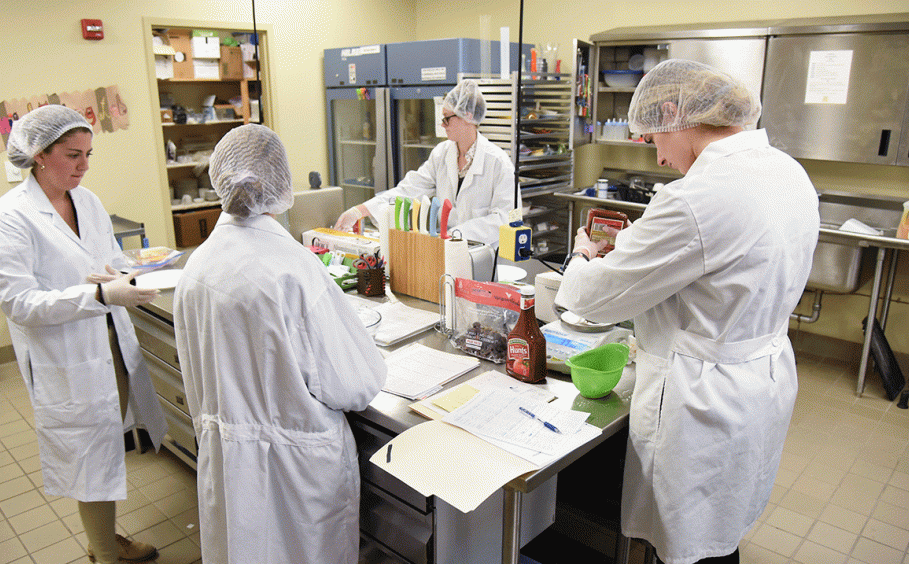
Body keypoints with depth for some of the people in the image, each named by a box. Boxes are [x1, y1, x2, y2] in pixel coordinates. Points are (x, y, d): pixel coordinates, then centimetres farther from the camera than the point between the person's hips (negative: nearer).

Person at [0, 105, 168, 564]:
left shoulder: (88, 201, 6)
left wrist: (123, 281, -11)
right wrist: (101, 294, -28)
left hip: (114, 348, 7)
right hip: (67, 366, -6)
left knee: (108, 451, 19)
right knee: (92, 458, 7)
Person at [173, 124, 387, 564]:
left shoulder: (195, 266, -6)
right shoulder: (295, 268, -26)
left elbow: (196, 379, 7)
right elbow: (352, 386, -19)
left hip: (223, 457, 6)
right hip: (297, 462, -6)